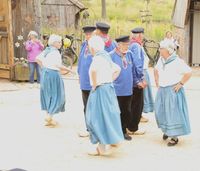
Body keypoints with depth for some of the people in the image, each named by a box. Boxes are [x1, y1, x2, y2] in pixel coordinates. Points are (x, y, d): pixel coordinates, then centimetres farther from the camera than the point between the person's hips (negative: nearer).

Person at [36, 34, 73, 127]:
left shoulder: (47, 50, 10)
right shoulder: (55, 52, -16)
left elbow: (38, 58, 9)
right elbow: (58, 65, -23)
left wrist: (44, 68, 15)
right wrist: (68, 70, -13)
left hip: (45, 73, 9)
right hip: (53, 74, -9)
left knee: (48, 95, 14)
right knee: (56, 96, 1)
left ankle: (49, 118, 19)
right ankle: (49, 117, -2)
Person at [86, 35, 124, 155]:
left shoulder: (98, 57, -15)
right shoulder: (106, 57, 12)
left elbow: (93, 70, -36)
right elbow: (117, 69, 24)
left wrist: (95, 85, -22)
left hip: (100, 90, -9)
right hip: (109, 88, 9)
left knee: (98, 117, -2)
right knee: (107, 116, 15)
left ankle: (102, 147, 2)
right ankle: (113, 140, 21)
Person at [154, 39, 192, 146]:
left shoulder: (177, 61, -17)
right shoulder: (161, 60, 5)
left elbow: (188, 73, -17)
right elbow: (156, 70, 24)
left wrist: (180, 84, -15)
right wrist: (157, 82, 16)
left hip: (173, 91, -7)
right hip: (162, 90, 7)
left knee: (173, 112, -3)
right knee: (161, 111, 11)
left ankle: (174, 136, 7)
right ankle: (166, 130, 34)